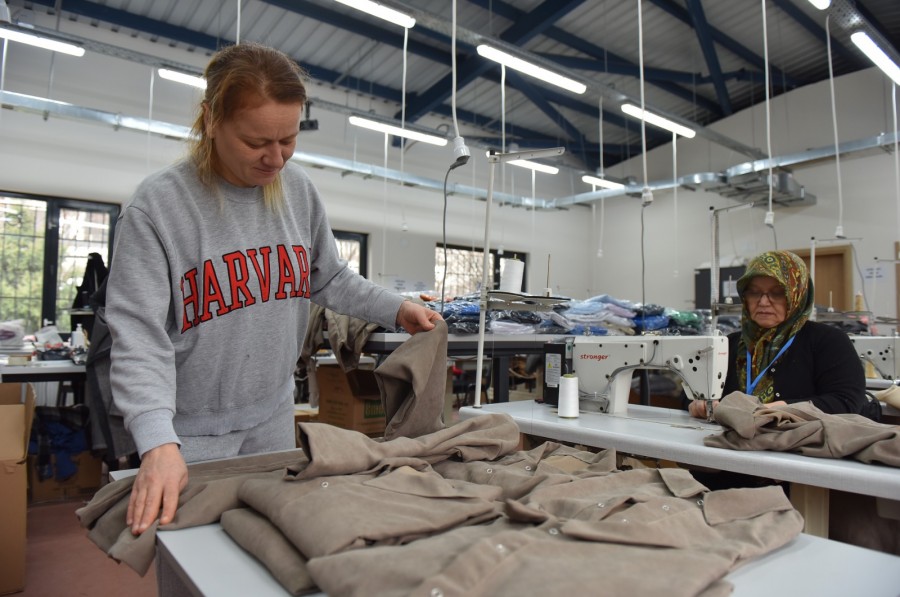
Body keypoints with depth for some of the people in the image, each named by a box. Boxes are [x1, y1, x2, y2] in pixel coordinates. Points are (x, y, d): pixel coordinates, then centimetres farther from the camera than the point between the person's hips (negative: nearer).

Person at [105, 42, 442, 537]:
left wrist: (396, 310, -4)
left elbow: (330, 279, 8)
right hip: (192, 432, -4)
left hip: (274, 417, 4)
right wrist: (158, 442, -32)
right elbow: (139, 334, -20)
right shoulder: (159, 203, -16)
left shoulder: (297, 189, -3)